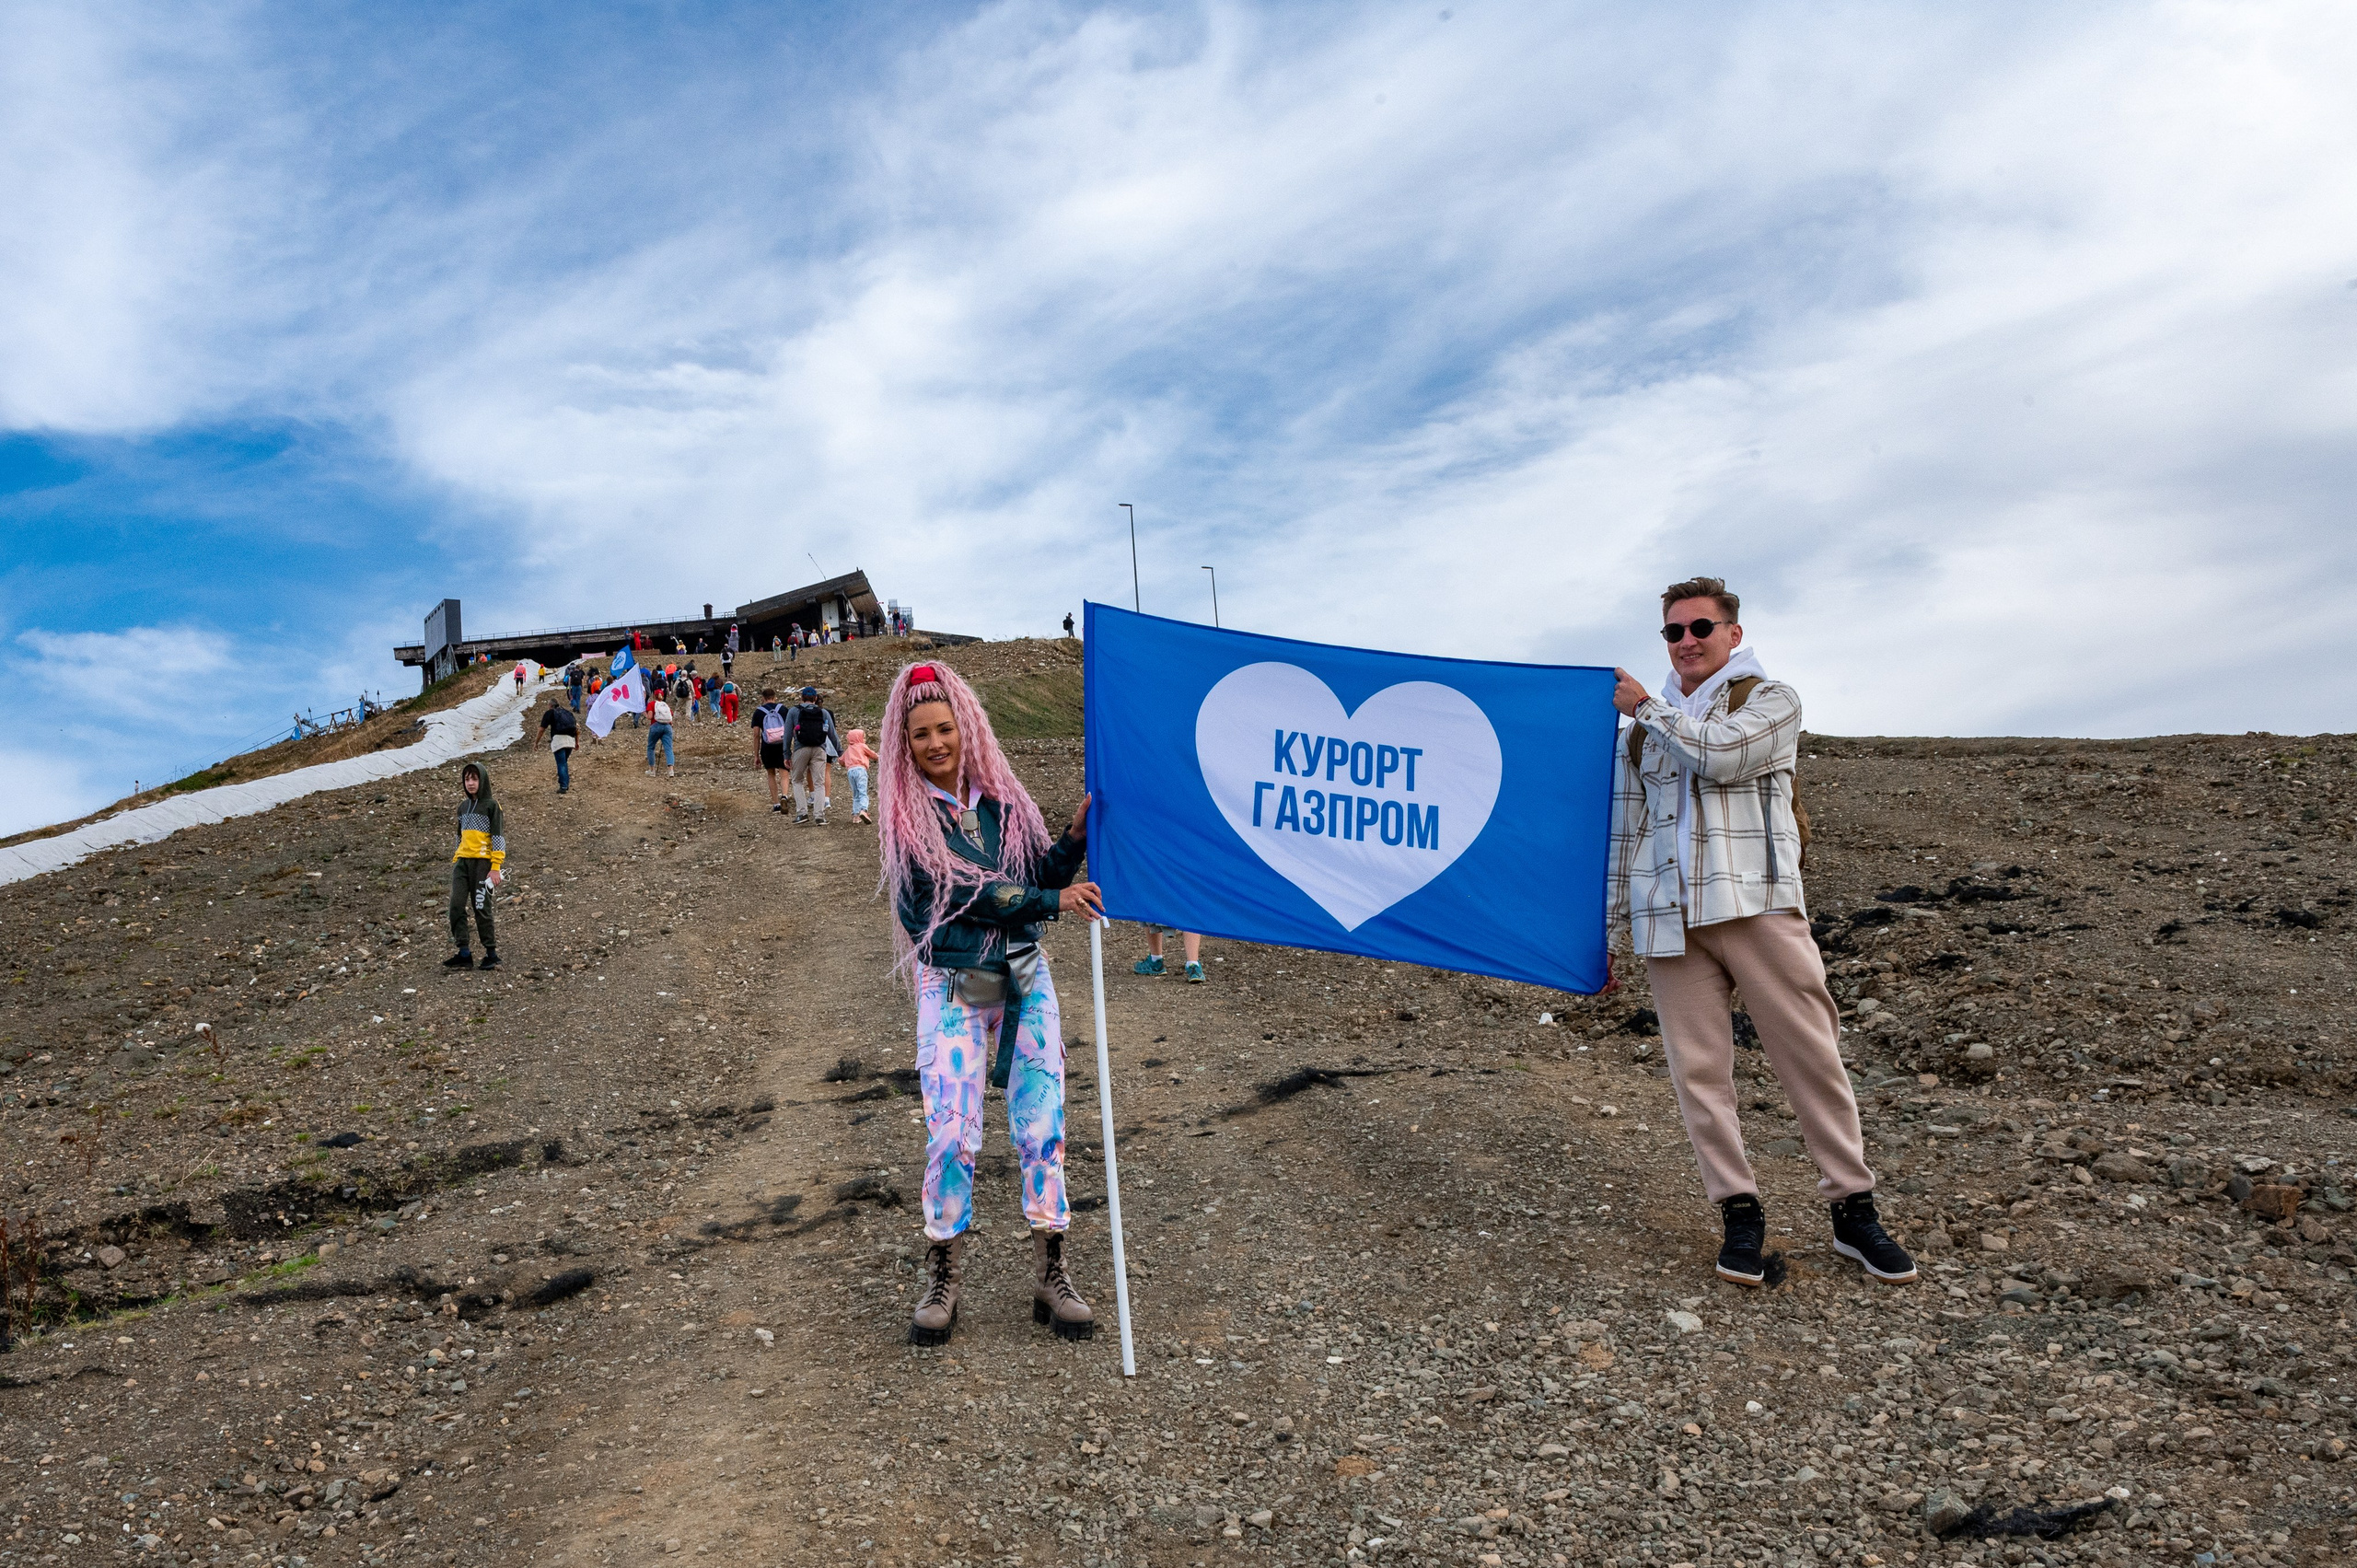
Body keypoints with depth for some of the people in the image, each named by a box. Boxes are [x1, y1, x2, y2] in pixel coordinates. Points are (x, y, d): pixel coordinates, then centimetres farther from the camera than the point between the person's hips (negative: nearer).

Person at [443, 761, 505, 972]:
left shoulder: (491, 805, -3)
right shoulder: (463, 806, 16)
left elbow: (498, 837, -7)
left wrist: (495, 867, -13)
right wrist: (456, 860, 19)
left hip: (482, 862, -6)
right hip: (462, 862, 6)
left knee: (481, 908, -4)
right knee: (456, 906, -3)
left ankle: (491, 953, 6)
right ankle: (464, 953, 0)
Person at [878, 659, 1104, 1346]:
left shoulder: (1001, 798, 3)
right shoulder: (906, 817, -7)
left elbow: (1042, 874, 6)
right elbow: (965, 892, -16)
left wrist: (1076, 839, -12)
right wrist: (1054, 900, -20)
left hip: (1025, 978, 3)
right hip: (951, 987, -3)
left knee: (1041, 1127, 0)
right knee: (951, 1133, -4)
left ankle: (1051, 1276, 12)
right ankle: (943, 1277, 15)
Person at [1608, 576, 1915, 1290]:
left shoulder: (1770, 698, 8)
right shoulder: (1646, 724, 21)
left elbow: (1717, 754, -13)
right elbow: (1626, 823, 21)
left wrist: (1647, 707, 1)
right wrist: (1617, 917, 16)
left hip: (1755, 904, -3)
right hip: (1667, 916, 4)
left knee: (1812, 1057, -3)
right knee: (1698, 1070, -1)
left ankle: (1853, 1210, 7)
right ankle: (1741, 1213, 8)